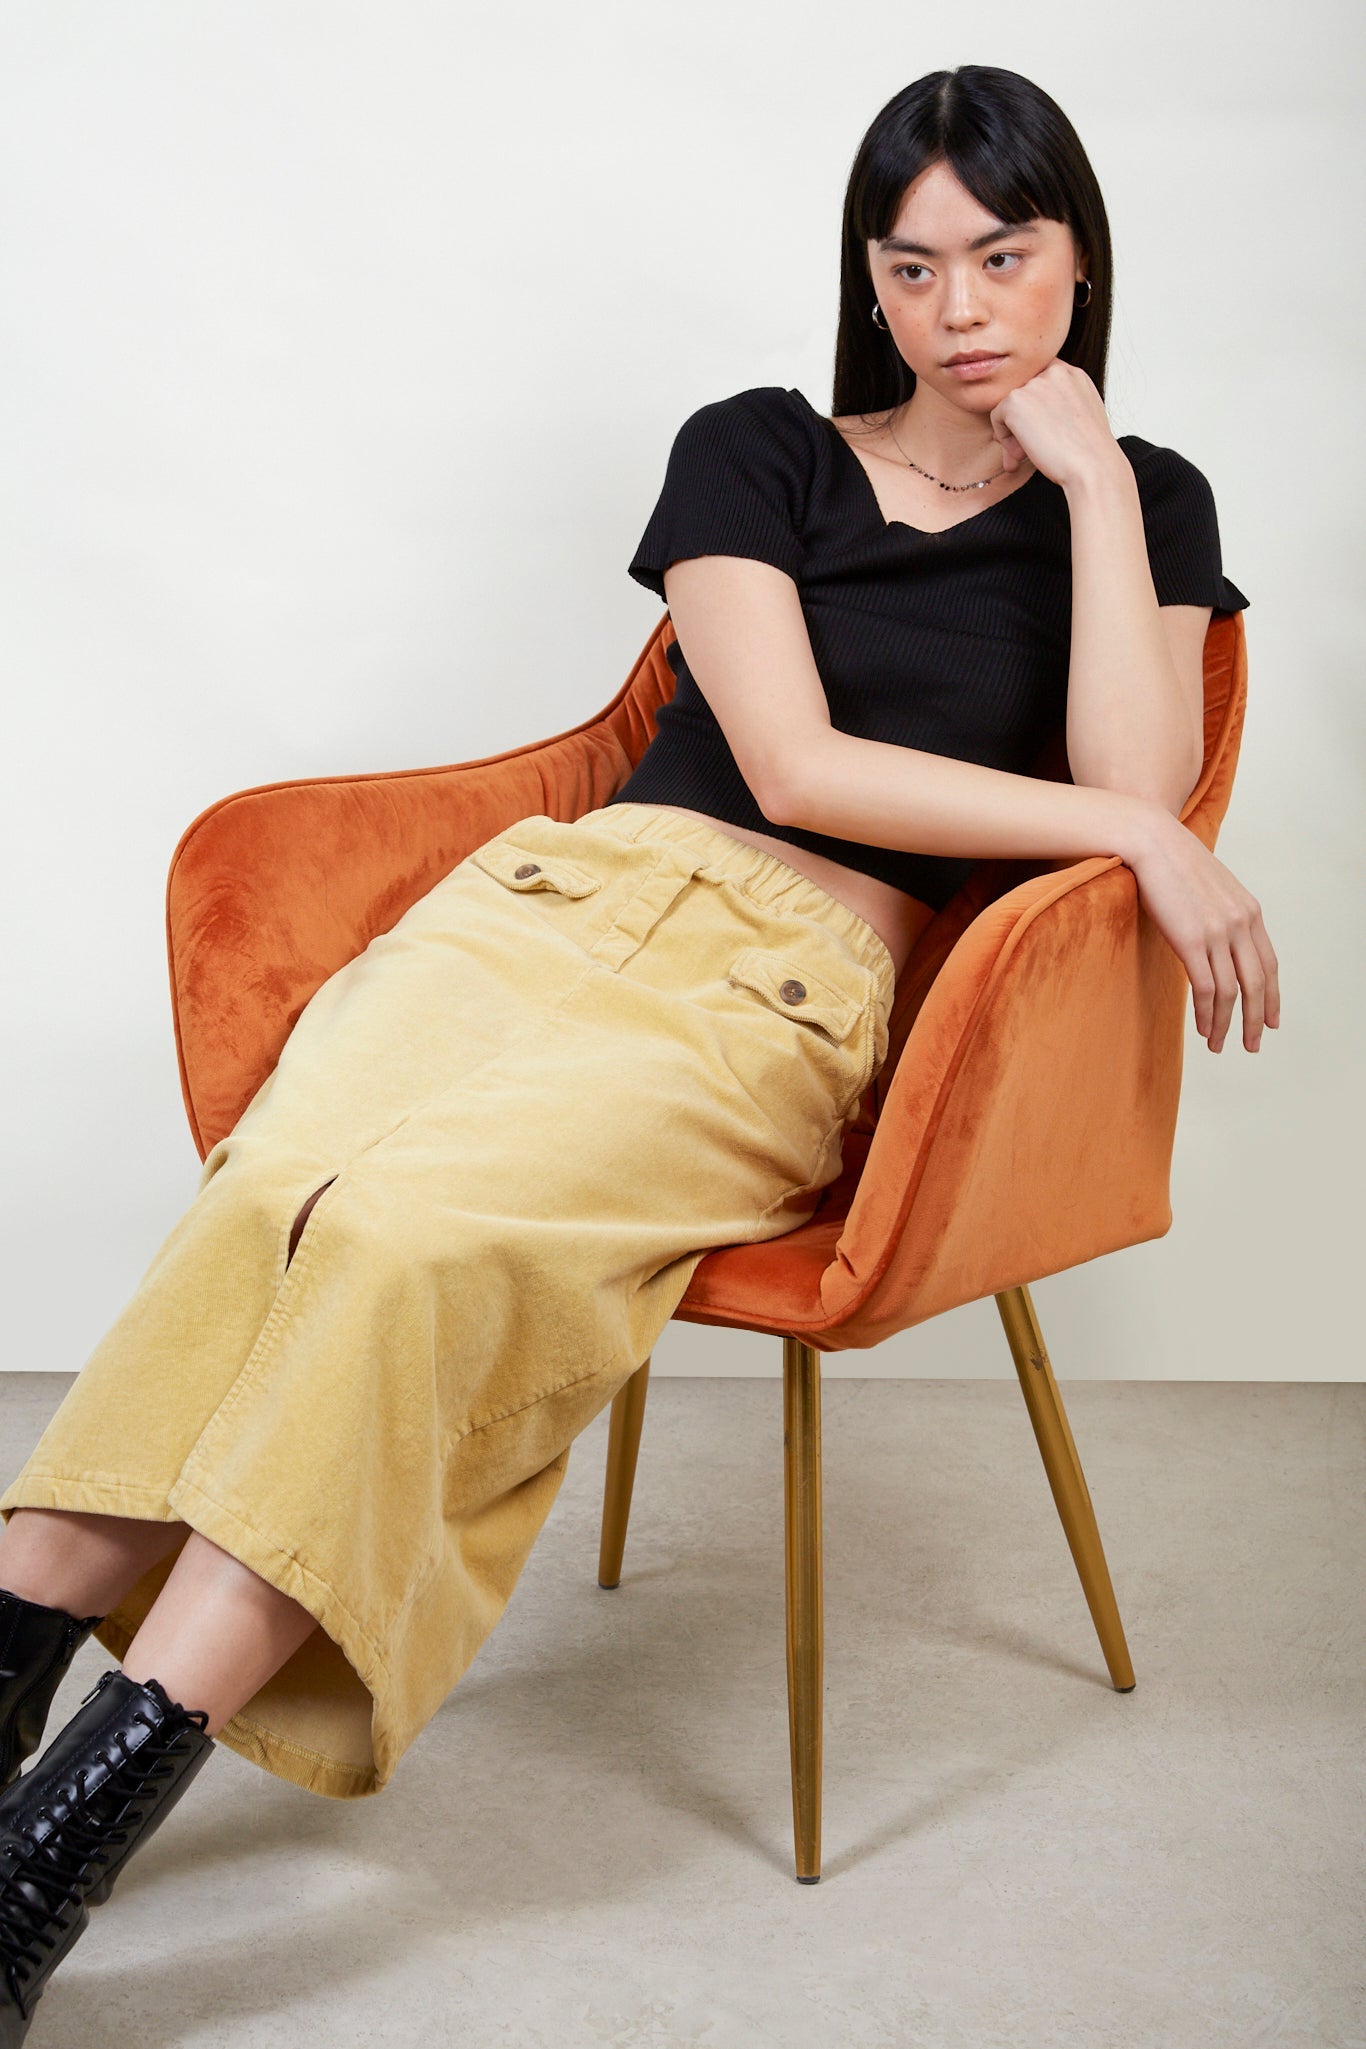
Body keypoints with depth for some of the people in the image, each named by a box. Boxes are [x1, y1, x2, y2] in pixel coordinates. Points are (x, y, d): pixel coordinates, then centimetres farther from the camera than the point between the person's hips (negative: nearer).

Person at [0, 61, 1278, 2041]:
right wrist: (1125, 831, -3)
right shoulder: (755, 450, 15)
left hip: (797, 993, -2)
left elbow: (1137, 787, -1)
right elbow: (791, 764, 2)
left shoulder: (1141, 508, 17)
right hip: (571, 895, 2)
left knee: (420, 1229, -32)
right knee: (273, 1187, -31)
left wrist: (1090, 478, 1)